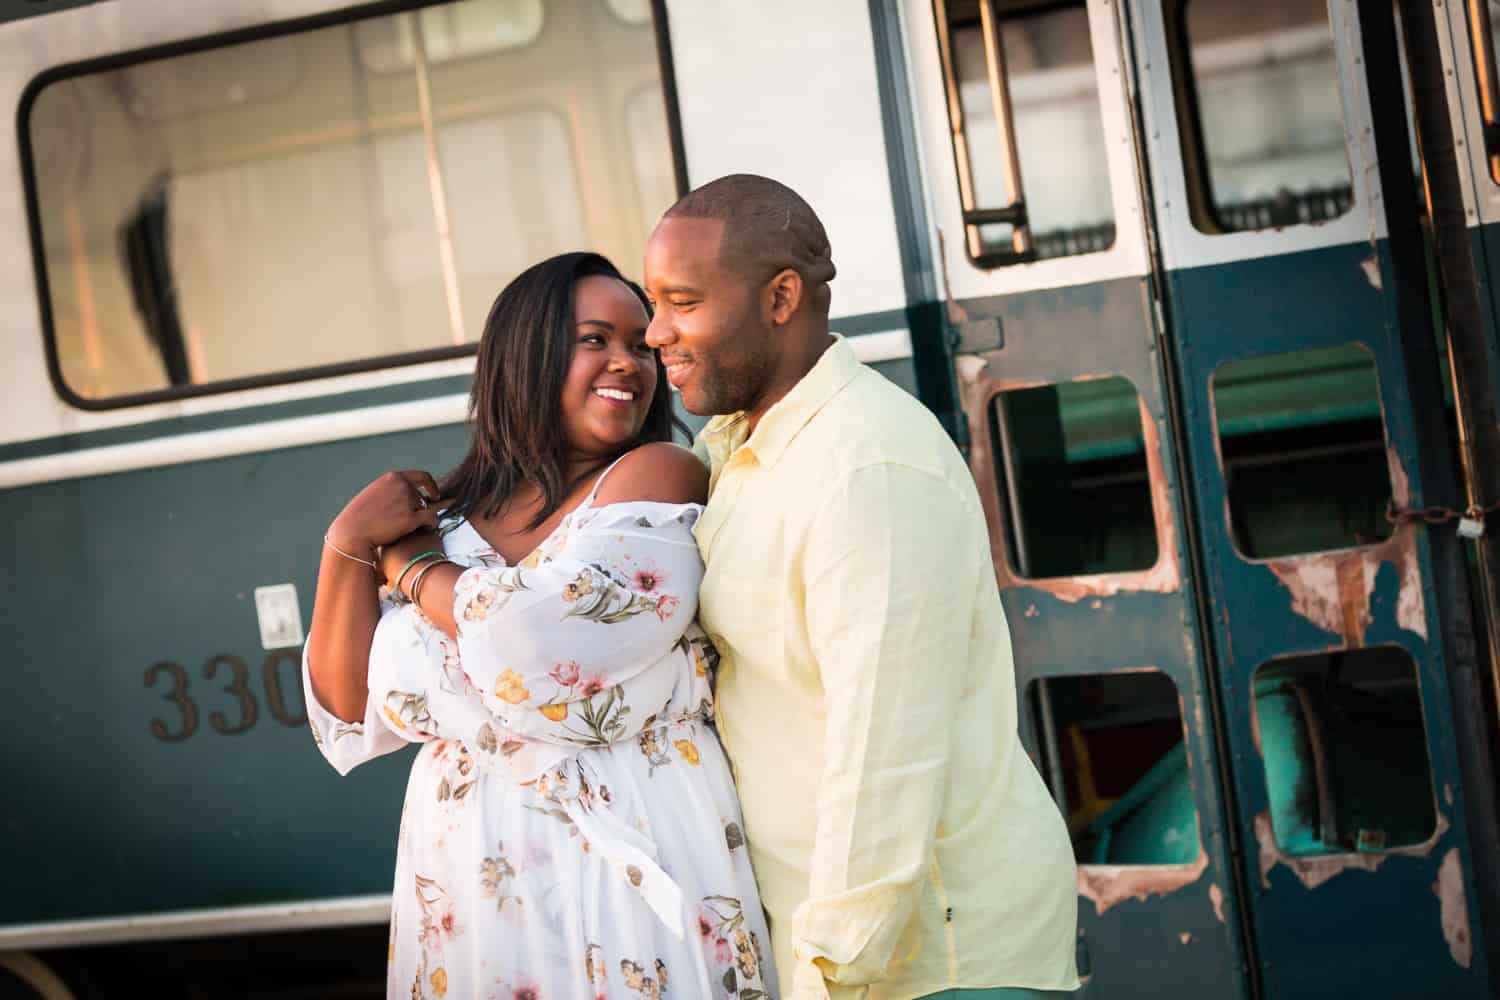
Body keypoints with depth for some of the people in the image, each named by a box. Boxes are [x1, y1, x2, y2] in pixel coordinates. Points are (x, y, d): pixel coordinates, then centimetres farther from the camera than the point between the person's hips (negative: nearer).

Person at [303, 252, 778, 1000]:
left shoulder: (660, 476, -8)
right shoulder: (449, 526, 5)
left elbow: (539, 645, -21)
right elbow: (351, 716, 4)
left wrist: (409, 566, -5)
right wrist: (348, 547, -6)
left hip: (632, 866, -4)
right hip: (472, 878, 4)